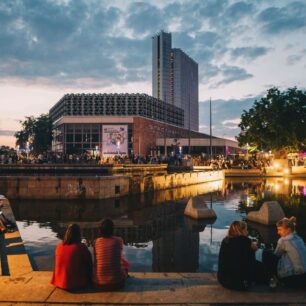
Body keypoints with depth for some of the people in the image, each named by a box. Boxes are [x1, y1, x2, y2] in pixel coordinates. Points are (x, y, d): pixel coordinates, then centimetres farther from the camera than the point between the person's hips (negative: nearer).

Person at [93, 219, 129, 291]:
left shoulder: (96, 242, -3)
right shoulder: (119, 240, -6)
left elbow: (96, 260, 9)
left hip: (98, 284, 2)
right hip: (116, 283, -2)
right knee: (125, 263, 25)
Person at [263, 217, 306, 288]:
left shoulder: (283, 240, -11)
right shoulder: (299, 239, 10)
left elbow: (276, 255, 5)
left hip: (291, 279, -8)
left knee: (266, 254, 1)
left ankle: (273, 278, 10)